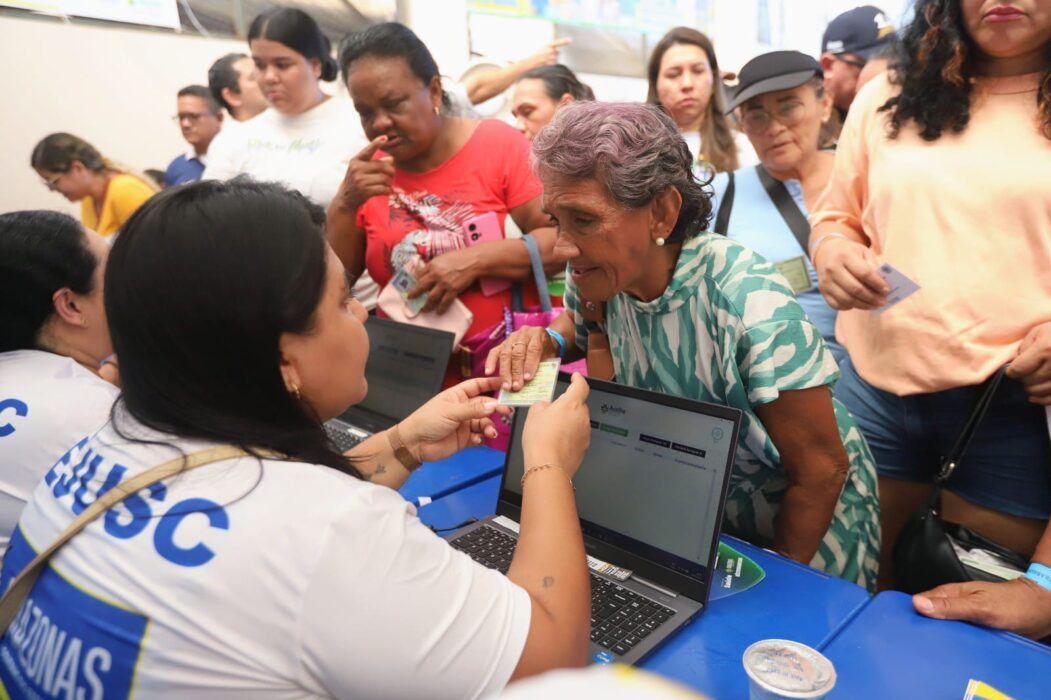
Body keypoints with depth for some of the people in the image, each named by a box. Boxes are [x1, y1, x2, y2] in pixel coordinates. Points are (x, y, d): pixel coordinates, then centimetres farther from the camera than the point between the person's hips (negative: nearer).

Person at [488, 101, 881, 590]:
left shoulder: (748, 304, -31)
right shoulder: (593, 279, -16)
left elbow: (822, 469, -21)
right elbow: (576, 323, 8)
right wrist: (545, 342, -15)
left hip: (803, 534, -4)